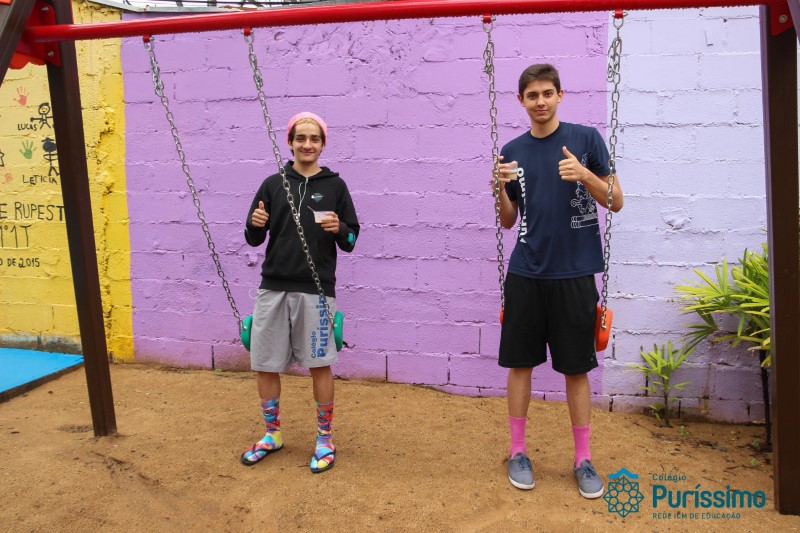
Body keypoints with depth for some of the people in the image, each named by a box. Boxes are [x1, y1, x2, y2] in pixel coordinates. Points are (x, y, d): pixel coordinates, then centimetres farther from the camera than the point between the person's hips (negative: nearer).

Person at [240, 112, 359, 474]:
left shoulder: (334, 185, 3)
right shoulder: (273, 184, 7)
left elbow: (350, 241, 3)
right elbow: (254, 239, 10)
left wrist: (339, 229, -18)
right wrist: (255, 224, -12)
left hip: (316, 289, -2)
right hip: (273, 287, 3)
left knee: (319, 365, 3)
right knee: (264, 364, 9)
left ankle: (325, 439, 21)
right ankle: (272, 435, 29)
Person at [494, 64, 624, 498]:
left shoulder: (585, 139, 0)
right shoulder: (512, 151, 7)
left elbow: (616, 202, 0)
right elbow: (508, 221, 11)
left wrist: (585, 175, -17)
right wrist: (500, 189, -9)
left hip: (574, 272, -2)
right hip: (526, 272, 2)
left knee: (576, 367, 6)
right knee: (520, 362, 7)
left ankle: (583, 459, 20)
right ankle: (517, 451, 22)